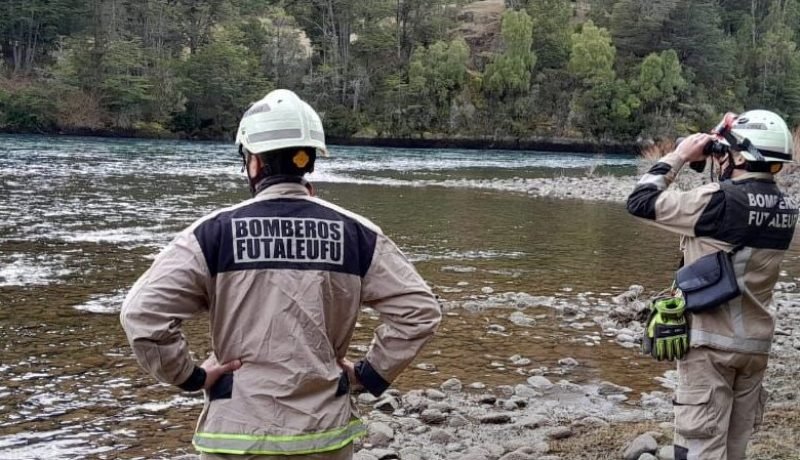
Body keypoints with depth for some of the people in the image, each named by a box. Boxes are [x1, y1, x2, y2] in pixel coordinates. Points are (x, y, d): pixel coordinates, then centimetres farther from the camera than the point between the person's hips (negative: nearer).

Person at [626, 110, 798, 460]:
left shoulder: (719, 201, -19)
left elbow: (640, 202, -13)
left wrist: (678, 156, -3)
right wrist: (726, 169, 10)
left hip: (710, 341, -7)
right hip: (756, 343, 7)